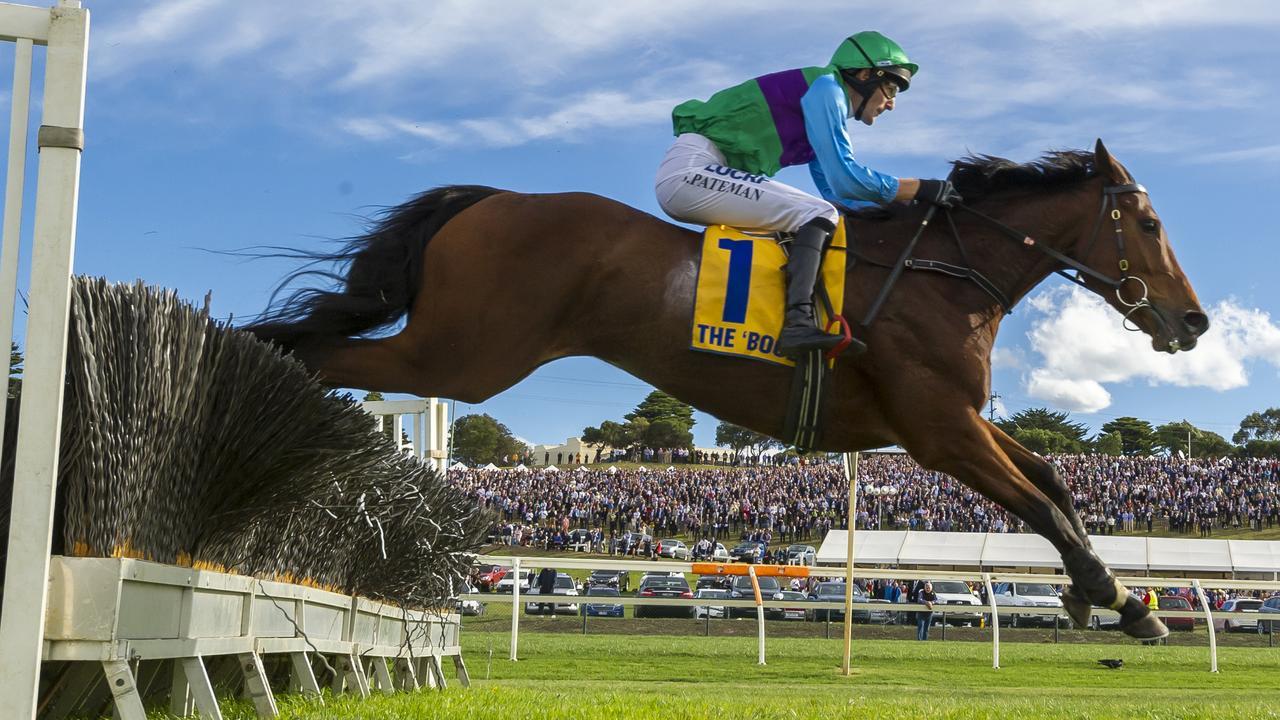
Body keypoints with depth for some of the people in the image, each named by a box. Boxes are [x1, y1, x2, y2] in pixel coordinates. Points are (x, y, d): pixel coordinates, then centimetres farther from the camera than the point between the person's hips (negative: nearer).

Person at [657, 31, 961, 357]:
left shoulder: (830, 101, 23)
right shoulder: (825, 86, -6)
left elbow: (836, 195, 24)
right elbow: (844, 179, -13)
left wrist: (906, 207, 15)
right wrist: (921, 189, -5)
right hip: (692, 168, -10)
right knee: (818, 215, -16)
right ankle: (798, 323, -33)